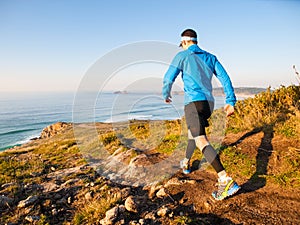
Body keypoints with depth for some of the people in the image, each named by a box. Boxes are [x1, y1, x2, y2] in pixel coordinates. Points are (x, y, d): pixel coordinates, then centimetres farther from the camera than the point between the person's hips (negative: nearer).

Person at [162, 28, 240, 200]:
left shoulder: (182, 56, 2)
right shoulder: (210, 57, 16)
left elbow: (168, 79, 0)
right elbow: (225, 78, 8)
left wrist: (166, 95, 20)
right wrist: (231, 101, 6)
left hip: (193, 101, -7)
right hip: (209, 102, 7)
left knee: (201, 141, -16)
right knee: (194, 132, 26)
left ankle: (226, 181, -27)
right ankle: (186, 164, 42)